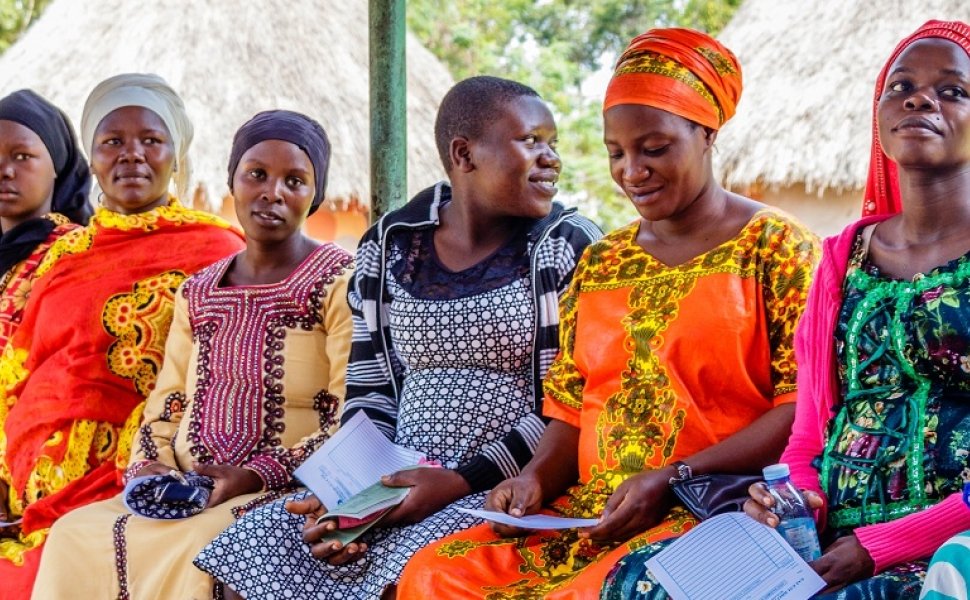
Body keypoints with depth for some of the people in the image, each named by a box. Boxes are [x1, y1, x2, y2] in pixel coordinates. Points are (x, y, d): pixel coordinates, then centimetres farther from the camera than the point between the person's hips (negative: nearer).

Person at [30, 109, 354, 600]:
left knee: (203, 547, -35)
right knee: (73, 534, -19)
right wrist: (148, 469, -3)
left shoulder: (340, 282, -1)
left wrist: (257, 476, -19)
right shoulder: (197, 293, 19)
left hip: (290, 495, -5)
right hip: (185, 498, 6)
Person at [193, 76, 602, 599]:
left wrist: (463, 482, -15)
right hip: (399, 487, 4)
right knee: (246, 556, -12)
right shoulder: (389, 247, 10)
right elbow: (371, 390, 14)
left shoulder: (569, 247, -1)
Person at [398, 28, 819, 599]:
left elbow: (805, 409, -9)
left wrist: (674, 478, -17)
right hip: (592, 511, 6)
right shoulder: (600, 264, 19)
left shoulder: (774, 247, 0)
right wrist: (538, 477, -2)